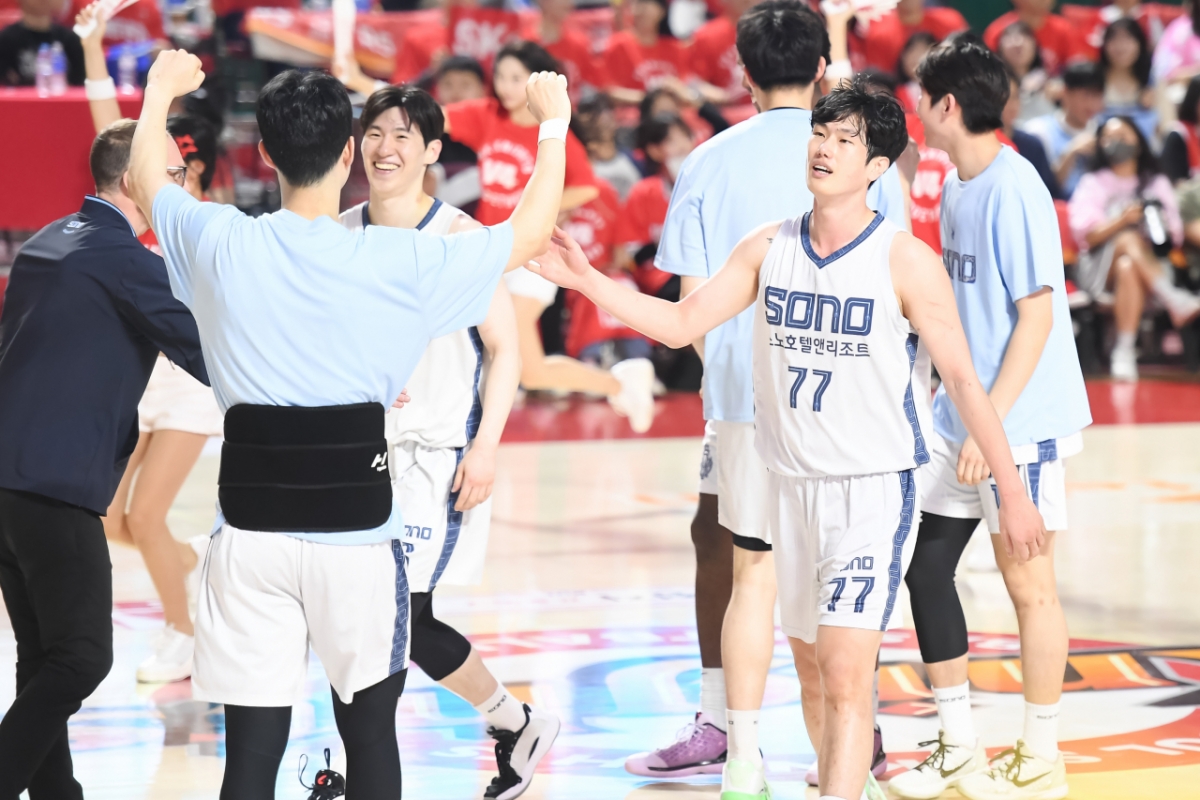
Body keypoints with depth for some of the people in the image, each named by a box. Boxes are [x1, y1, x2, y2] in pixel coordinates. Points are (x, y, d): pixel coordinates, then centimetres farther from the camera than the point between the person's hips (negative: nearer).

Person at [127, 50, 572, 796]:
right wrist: (553, 125, 20)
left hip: (252, 530, 1)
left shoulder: (223, 246, -3)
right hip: (356, 530, -1)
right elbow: (530, 233, 5)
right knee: (370, 730, 14)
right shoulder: (400, 260, -8)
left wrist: (161, 94, 37)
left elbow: (146, 182, 19)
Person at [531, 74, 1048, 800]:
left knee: (846, 675, -16)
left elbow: (964, 378, -8)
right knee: (812, 667, 17)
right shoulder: (768, 247, 3)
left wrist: (1013, 490, -8)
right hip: (793, 485, 6)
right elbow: (681, 323, 3)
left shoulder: (906, 261, -11)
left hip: (877, 487, -6)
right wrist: (586, 280, -9)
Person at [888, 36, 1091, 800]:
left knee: (1028, 581, 1)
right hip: (963, 414, 9)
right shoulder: (957, 186, 9)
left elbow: (1037, 315, -19)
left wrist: (990, 422, -21)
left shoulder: (1013, 188, -17)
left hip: (1020, 421, -9)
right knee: (925, 566, 9)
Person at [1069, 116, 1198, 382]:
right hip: (1101, 266, -1)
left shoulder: (1157, 183, 21)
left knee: (1128, 268, -38)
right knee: (1128, 240, -36)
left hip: (1152, 263, 1)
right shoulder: (1093, 184, 16)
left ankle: (1125, 349, -48)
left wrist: (1162, 230, -14)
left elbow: (1174, 235, 10)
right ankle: (1175, 302, -51)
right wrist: (1122, 220, -15)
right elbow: (1086, 235, 0)